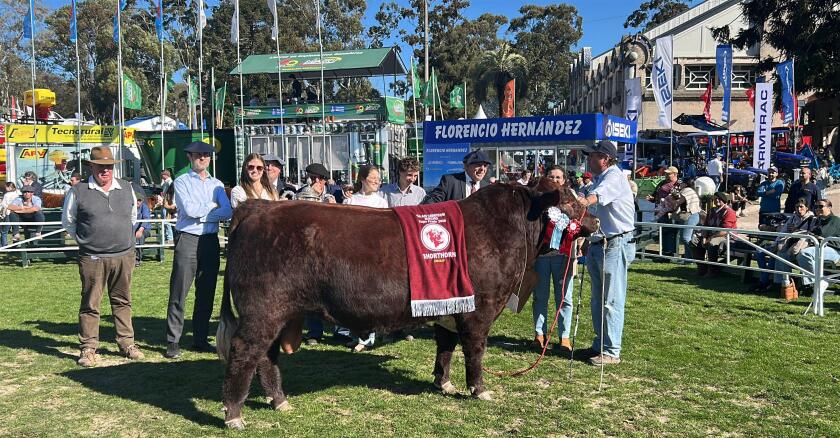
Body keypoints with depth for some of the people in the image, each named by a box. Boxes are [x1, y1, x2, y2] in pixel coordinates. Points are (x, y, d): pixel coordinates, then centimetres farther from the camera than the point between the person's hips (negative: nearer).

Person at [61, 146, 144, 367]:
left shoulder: (126, 189, 7)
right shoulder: (78, 192, -3)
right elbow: (68, 221, 9)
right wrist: (84, 240, 8)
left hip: (124, 256, 3)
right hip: (93, 259, -3)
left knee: (122, 302, 12)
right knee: (90, 304, 2)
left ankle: (126, 343, 21)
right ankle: (88, 348, 12)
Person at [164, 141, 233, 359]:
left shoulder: (217, 184, 15)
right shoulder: (181, 182, 5)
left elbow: (228, 212, -1)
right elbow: (189, 209, -12)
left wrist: (201, 214, -9)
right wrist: (213, 206, -1)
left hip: (210, 240, 4)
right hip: (187, 239, -4)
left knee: (206, 292, 7)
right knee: (179, 292, -5)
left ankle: (200, 339, 16)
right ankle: (173, 342, 1)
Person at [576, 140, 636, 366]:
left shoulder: (615, 176, -12)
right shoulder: (598, 179, 17)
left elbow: (599, 195, -34)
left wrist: (585, 201, -50)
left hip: (615, 245, -10)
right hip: (597, 244, 10)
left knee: (611, 301, -4)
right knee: (597, 300, 16)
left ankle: (611, 351, 4)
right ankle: (599, 345, 28)